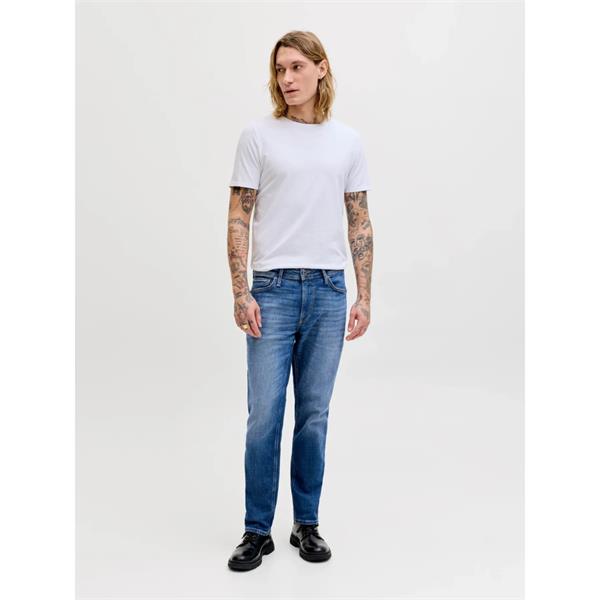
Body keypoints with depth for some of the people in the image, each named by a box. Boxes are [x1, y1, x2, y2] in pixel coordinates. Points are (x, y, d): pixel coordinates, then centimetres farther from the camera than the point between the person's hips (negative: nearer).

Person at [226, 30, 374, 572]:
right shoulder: (258, 135, 1)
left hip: (328, 291, 2)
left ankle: (306, 524, 25)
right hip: (273, 289, -2)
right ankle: (257, 531, 17)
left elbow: (360, 223, 9)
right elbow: (239, 219, -1)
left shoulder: (348, 140, 9)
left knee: (314, 417, 9)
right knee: (264, 417, 0)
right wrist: (241, 294, -9)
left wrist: (364, 298, 2)